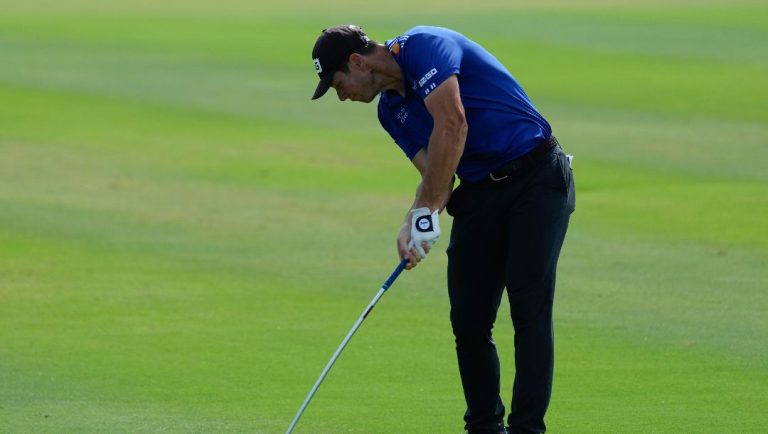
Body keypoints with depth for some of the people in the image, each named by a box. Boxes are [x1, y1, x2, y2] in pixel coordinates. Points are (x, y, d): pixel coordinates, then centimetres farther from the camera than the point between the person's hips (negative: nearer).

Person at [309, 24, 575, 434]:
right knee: (468, 319, 3)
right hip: (480, 192, 9)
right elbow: (435, 173, 5)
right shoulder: (391, 109, 12)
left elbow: (452, 125, -26)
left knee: (529, 308, -12)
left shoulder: (422, 46, -14)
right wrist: (412, 222, -16)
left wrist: (428, 211, -22)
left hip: (537, 177, -9)